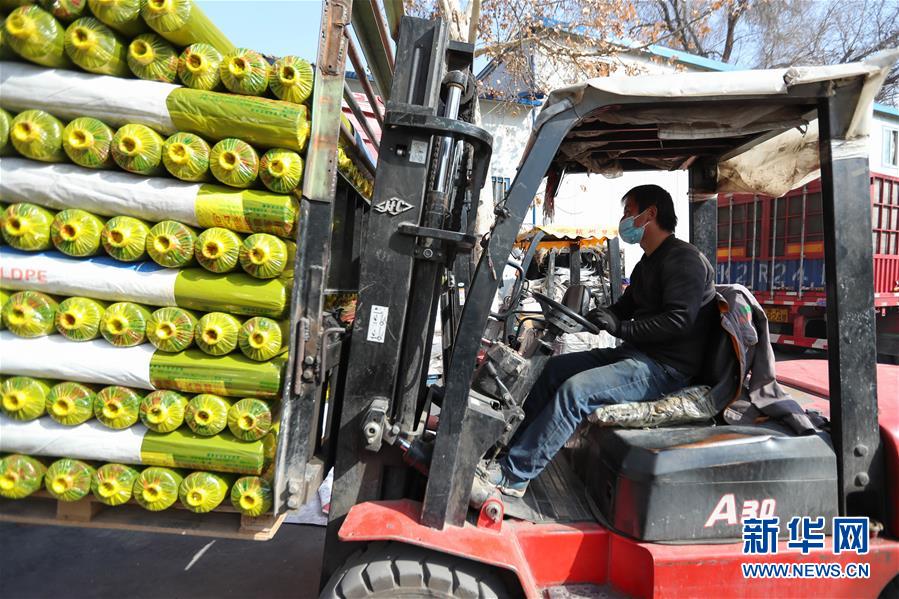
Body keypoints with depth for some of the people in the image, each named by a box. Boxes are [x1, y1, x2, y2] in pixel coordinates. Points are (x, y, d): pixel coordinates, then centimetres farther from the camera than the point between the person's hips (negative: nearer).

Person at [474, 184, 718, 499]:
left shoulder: (685, 258, -11)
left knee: (575, 390, -27)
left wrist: (621, 328, -22)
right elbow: (623, 308, 21)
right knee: (556, 367, 5)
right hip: (637, 354, 10)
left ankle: (511, 478, -23)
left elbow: (679, 321, -22)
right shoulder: (647, 263, 21)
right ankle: (513, 448, 6)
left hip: (667, 367, -10)